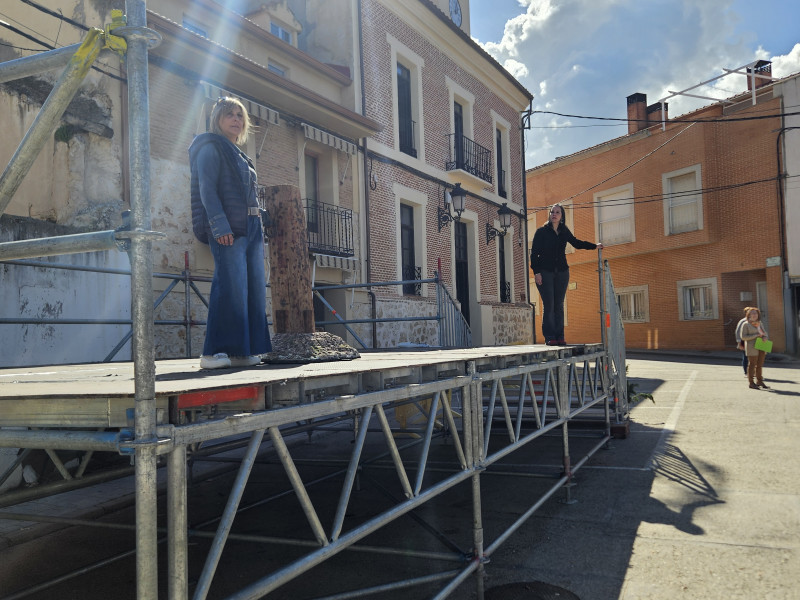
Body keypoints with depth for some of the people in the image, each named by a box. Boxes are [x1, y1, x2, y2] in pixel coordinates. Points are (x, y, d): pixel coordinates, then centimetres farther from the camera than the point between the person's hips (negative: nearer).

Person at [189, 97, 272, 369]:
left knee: (254, 287, 3)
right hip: (227, 229, -9)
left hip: (250, 228, 9)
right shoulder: (211, 148, 1)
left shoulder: (238, 154, 26)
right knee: (230, 287, -15)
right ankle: (214, 353, -11)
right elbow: (207, 189, -11)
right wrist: (220, 226, -21)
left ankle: (244, 351, 6)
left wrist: (257, 226, 18)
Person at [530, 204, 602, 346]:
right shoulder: (541, 231, -1)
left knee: (559, 305, 3)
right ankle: (549, 337, -6)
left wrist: (595, 246, 27)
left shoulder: (564, 231, 11)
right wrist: (536, 272, -12)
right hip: (545, 272, -4)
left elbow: (576, 243, 28)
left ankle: (559, 337, 5)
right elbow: (534, 252, -3)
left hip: (561, 272, 4)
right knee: (548, 305, -8)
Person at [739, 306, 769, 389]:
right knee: (752, 364, -1)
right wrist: (755, 336, -17)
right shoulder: (746, 324, -6)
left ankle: (759, 381, 21)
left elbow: (764, 332, 20)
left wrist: (764, 337, -4)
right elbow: (743, 337, -11)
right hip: (752, 347, -6)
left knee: (760, 365, 10)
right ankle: (751, 382, 6)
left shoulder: (760, 323, 12)